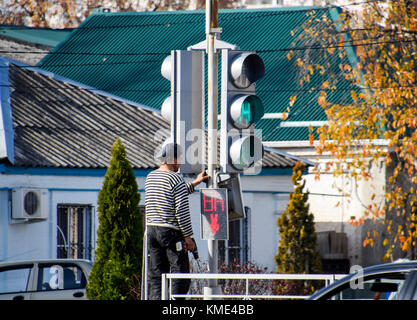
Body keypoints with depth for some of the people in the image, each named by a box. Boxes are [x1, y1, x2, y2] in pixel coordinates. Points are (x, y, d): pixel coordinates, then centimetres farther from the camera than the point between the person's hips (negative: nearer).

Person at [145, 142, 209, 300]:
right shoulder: (175, 178, -11)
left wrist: (195, 183, 32)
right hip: (170, 231, -7)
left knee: (156, 275, 8)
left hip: (151, 229, 7)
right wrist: (188, 236, -9)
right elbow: (181, 210, -15)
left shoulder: (150, 177, 12)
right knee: (180, 275, -4)